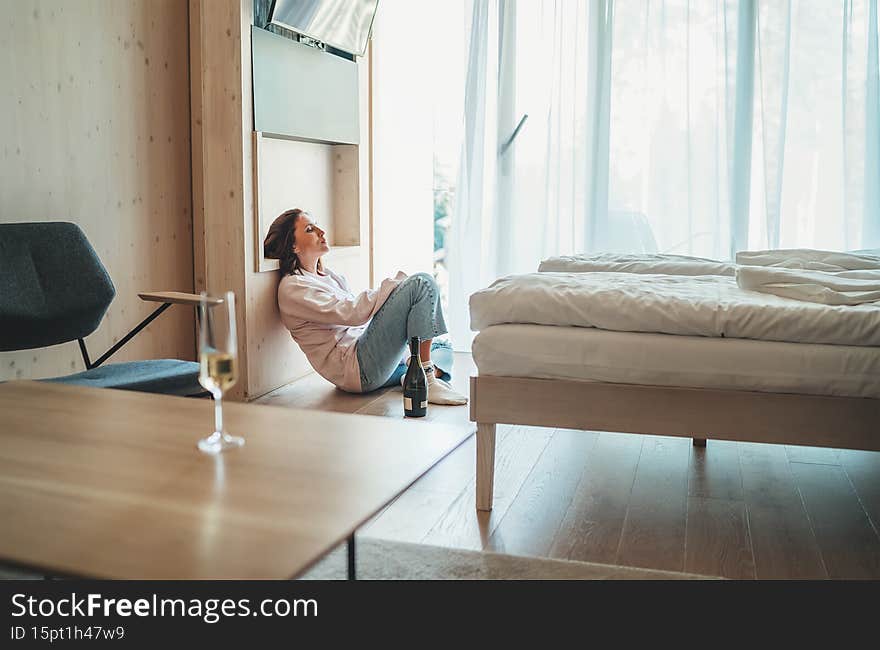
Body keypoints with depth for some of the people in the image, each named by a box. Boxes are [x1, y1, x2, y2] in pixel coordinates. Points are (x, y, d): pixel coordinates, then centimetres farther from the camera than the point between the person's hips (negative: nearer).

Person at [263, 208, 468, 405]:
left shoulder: (327, 275, 22)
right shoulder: (293, 287, -9)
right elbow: (351, 313, -20)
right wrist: (395, 283, -17)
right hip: (357, 369, -10)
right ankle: (426, 382, -20)